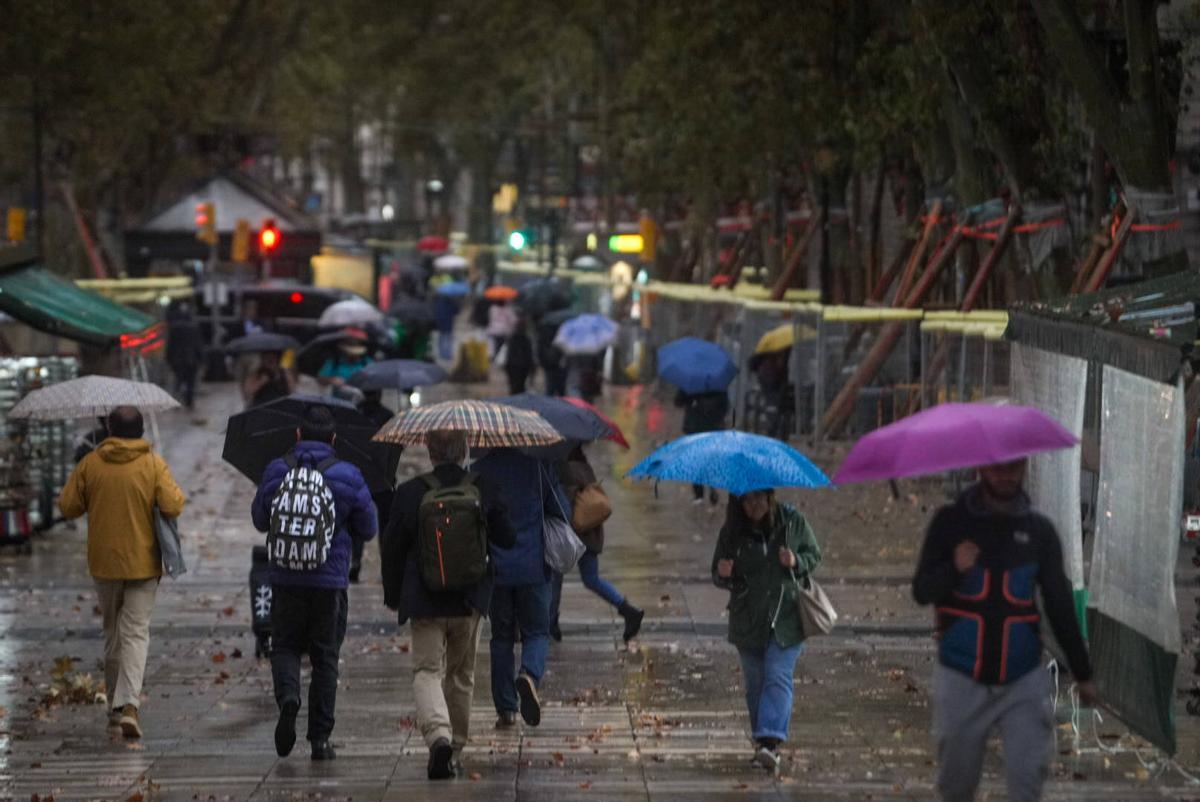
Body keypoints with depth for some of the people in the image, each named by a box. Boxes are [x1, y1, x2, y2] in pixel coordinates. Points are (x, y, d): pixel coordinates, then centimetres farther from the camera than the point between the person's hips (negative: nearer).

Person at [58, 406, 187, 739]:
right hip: (143, 562, -2)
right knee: (136, 633, -2)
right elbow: (172, 506, -16)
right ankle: (128, 703, -18)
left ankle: (116, 697, 25)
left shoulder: (90, 464, -4)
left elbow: (68, 506, -1)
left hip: (103, 562, 2)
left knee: (112, 631, 18)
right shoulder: (153, 465, -9)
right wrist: (179, 496, 6)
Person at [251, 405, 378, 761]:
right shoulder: (348, 477, -5)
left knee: (285, 647, 13)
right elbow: (368, 529, 4)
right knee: (325, 657, 7)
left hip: (286, 580, 0)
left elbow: (259, 520, 11)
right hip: (330, 580, 0)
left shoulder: (276, 471, -1)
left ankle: (288, 696, -19)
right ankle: (320, 738, 6)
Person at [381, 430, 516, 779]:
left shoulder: (409, 493, -7)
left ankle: (438, 736, -26)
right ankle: (455, 748, 24)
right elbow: (507, 540, 1)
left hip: (424, 601, -2)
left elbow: (392, 549, 0)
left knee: (427, 671, -1)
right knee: (461, 675, 17)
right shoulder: (485, 490, -4)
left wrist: (393, 595, 12)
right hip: (469, 600, 2)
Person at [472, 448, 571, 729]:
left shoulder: (478, 471, -5)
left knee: (501, 637, 12)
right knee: (536, 632, 10)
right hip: (534, 568, -1)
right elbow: (564, 511, 1)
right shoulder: (536, 467, -4)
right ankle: (529, 675, -21)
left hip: (495, 569, 1)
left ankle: (506, 708, 9)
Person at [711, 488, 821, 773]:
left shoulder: (793, 522, -1)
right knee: (755, 682, 7)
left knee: (778, 677, -14)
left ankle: (770, 741, -23)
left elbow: (814, 555, 8)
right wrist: (723, 575, -19)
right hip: (748, 620, 2)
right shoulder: (732, 532, 0)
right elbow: (718, 576, 6)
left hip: (786, 618, -2)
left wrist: (797, 562, -14)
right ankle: (762, 740, 20)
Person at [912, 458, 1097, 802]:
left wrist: (1082, 673, 13)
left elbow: (1060, 606, 11)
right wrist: (954, 569, -23)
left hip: (1023, 682, 0)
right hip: (962, 679, 0)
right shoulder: (951, 522, 1)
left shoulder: (1039, 531, 5)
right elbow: (922, 591, -2)